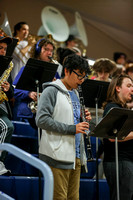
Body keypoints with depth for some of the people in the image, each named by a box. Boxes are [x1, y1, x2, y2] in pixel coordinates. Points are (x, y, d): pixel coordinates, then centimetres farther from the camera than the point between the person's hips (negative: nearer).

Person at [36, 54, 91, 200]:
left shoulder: (74, 93, 20)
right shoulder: (52, 91, -6)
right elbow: (41, 120, -17)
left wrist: (83, 120, 4)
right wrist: (72, 128, -19)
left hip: (75, 156, 8)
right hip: (58, 155, -8)